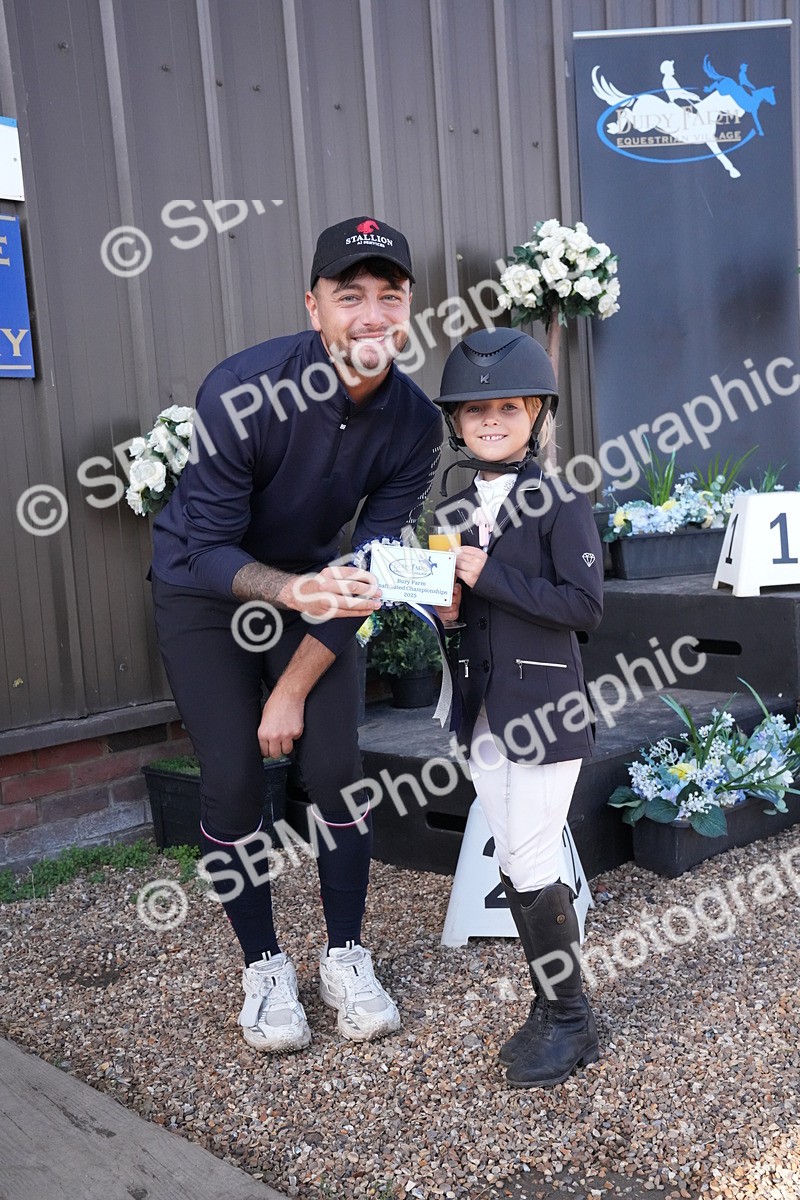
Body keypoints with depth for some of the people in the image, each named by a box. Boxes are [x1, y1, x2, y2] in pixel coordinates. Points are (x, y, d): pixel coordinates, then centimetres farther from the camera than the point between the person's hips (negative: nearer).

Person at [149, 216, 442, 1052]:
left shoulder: (413, 420, -19)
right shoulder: (243, 390, -30)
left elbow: (370, 566, -13)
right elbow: (211, 551, -24)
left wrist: (295, 687, -12)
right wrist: (293, 591, -46)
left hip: (313, 582, 3)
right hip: (205, 589, -2)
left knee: (335, 767, -3)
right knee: (233, 779, -5)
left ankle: (346, 957, 17)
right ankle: (263, 967, 15)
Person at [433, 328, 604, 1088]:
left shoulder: (562, 505, -9)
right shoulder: (454, 512, 9)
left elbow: (584, 604, -18)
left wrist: (488, 576, -20)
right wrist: (443, 605, -4)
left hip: (545, 708, -6)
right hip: (484, 711, 7)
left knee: (530, 868, -3)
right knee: (513, 867, 12)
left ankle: (570, 1020, 17)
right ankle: (552, 1007, 27)